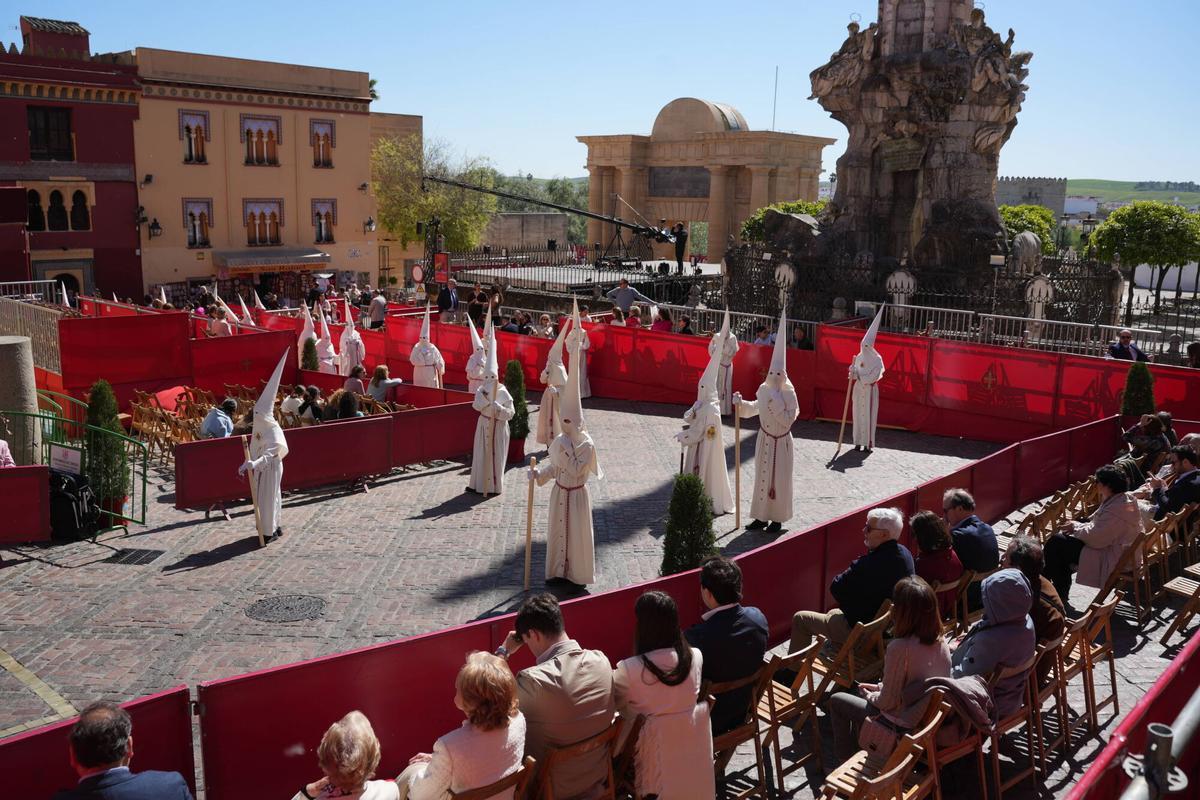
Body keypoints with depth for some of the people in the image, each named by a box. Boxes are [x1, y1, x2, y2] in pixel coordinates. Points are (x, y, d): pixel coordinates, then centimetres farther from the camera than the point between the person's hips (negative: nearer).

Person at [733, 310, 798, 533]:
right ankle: (761, 516, 20)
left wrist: (776, 403, -25)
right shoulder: (763, 389, -1)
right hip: (764, 440, 5)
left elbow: (789, 419, -20)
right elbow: (756, 407, 17)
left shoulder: (788, 393, -15)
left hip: (781, 443, -5)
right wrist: (740, 403, 4)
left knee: (779, 480, 3)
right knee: (762, 477, 10)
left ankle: (777, 519, 15)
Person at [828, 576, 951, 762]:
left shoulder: (900, 647, -29)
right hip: (933, 719, 7)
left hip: (904, 726, -7)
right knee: (862, 691, 29)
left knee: (836, 700, 13)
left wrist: (870, 696, 0)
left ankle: (845, 759, 26)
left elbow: (888, 702, -20)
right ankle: (856, 750, 41)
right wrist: (880, 686, 13)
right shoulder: (940, 642, -7)